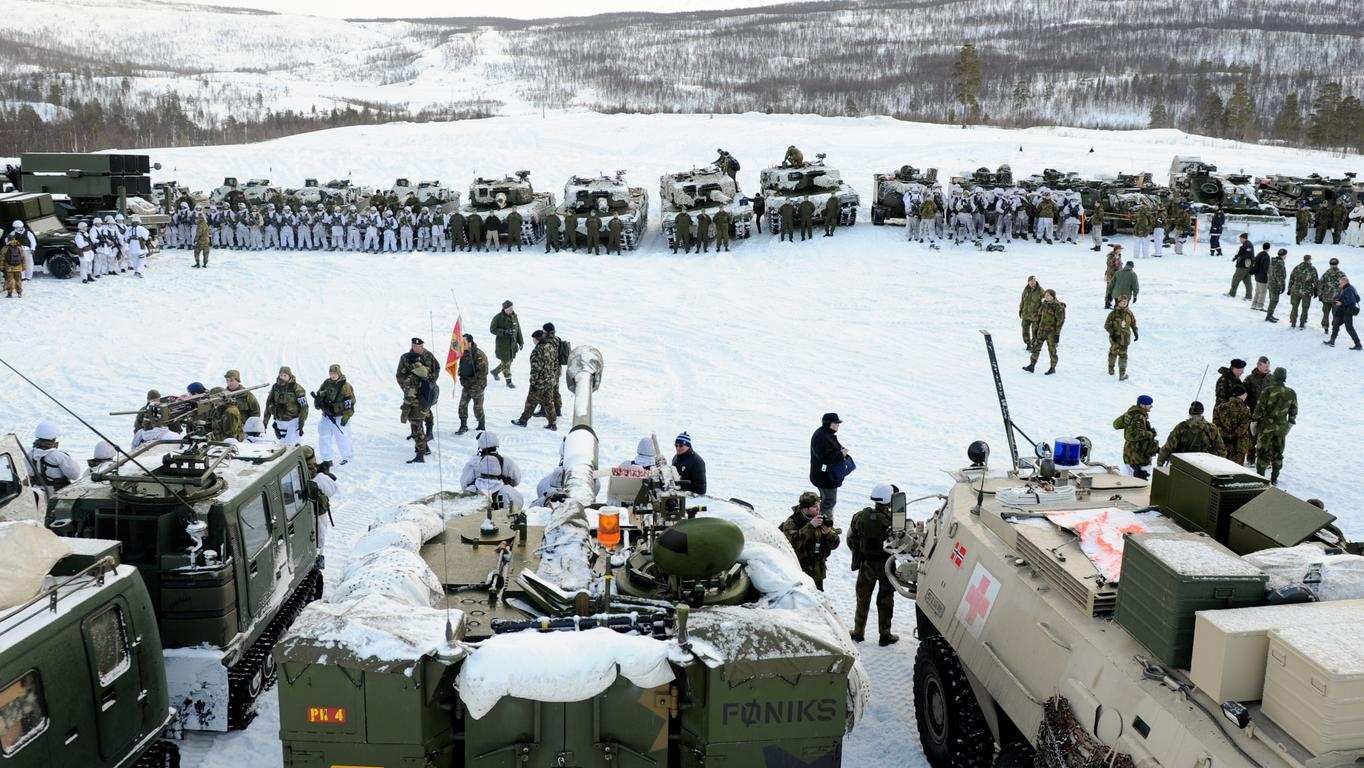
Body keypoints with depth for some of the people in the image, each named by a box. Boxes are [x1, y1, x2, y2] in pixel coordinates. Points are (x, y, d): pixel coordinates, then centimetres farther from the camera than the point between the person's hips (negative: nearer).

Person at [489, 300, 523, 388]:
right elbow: (492, 329, -11)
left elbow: (518, 329, 12)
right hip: (503, 344, -6)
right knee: (506, 363, -1)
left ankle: (495, 372, 40)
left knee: (509, 361, 16)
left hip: (513, 344, 6)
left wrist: (520, 342, 12)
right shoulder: (498, 318, -13)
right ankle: (509, 382, 11)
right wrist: (504, 332, -23)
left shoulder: (514, 316, 3)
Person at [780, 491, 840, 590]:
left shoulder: (822, 520, 3)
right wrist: (810, 526, -29)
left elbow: (834, 544, 4)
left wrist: (828, 532, -17)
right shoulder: (791, 523, -11)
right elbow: (793, 542, -28)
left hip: (818, 573, 5)